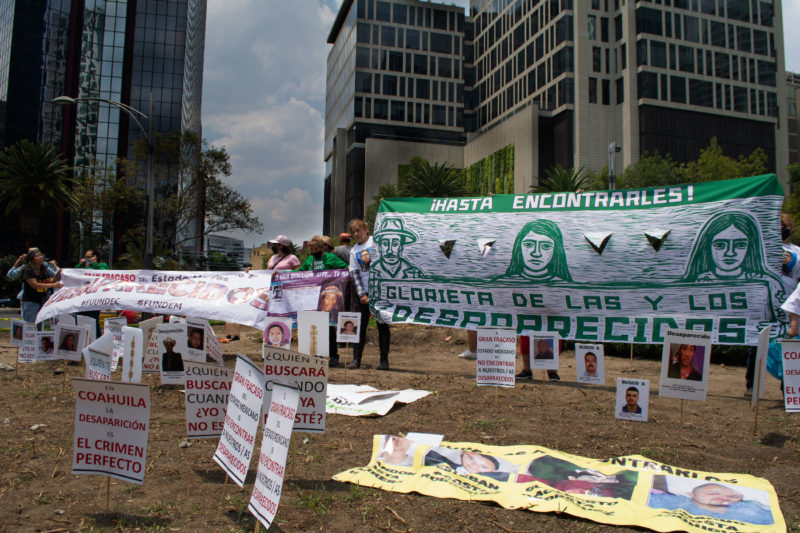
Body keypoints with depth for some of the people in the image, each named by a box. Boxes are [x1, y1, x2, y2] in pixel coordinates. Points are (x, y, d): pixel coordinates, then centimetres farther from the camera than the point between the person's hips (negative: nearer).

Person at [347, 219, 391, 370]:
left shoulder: (375, 242, 2)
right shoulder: (354, 250, 12)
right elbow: (354, 272, 4)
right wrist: (361, 294, -6)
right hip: (363, 291, 3)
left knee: (382, 325, 0)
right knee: (360, 325, 2)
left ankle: (384, 360, 6)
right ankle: (356, 359, 10)